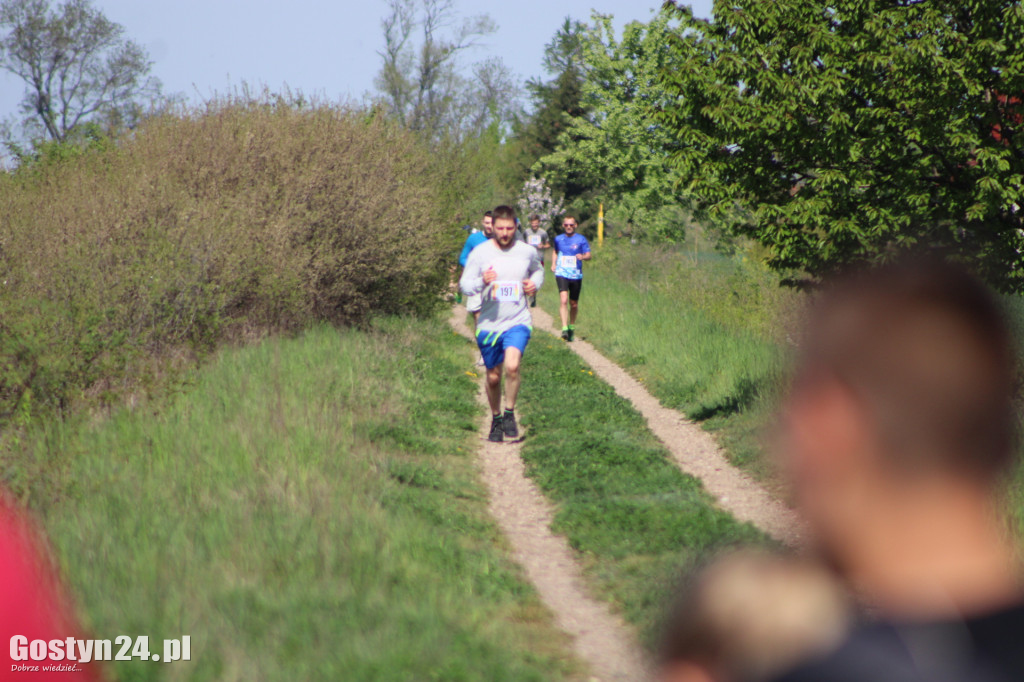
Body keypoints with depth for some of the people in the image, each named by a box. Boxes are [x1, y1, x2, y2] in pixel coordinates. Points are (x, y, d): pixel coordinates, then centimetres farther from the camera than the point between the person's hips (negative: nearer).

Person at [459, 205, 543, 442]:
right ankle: (496, 419, 32)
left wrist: (535, 283, 2)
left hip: (518, 321, -1)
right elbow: (465, 285, -4)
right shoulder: (480, 253, -3)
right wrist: (482, 282, -25)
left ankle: (510, 413, -2)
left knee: (512, 366, -23)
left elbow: (538, 271, 24)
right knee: (493, 376, 10)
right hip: (489, 323, 1)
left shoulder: (527, 252, 3)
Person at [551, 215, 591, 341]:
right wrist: (553, 264, 11)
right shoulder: (558, 239, 8)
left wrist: (582, 257, -23)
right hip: (561, 274, 0)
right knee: (563, 300, -20)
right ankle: (564, 328, -24)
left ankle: (572, 327, 33)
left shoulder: (581, 239, 1)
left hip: (576, 275, 0)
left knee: (574, 304, 10)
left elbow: (588, 255, -1)